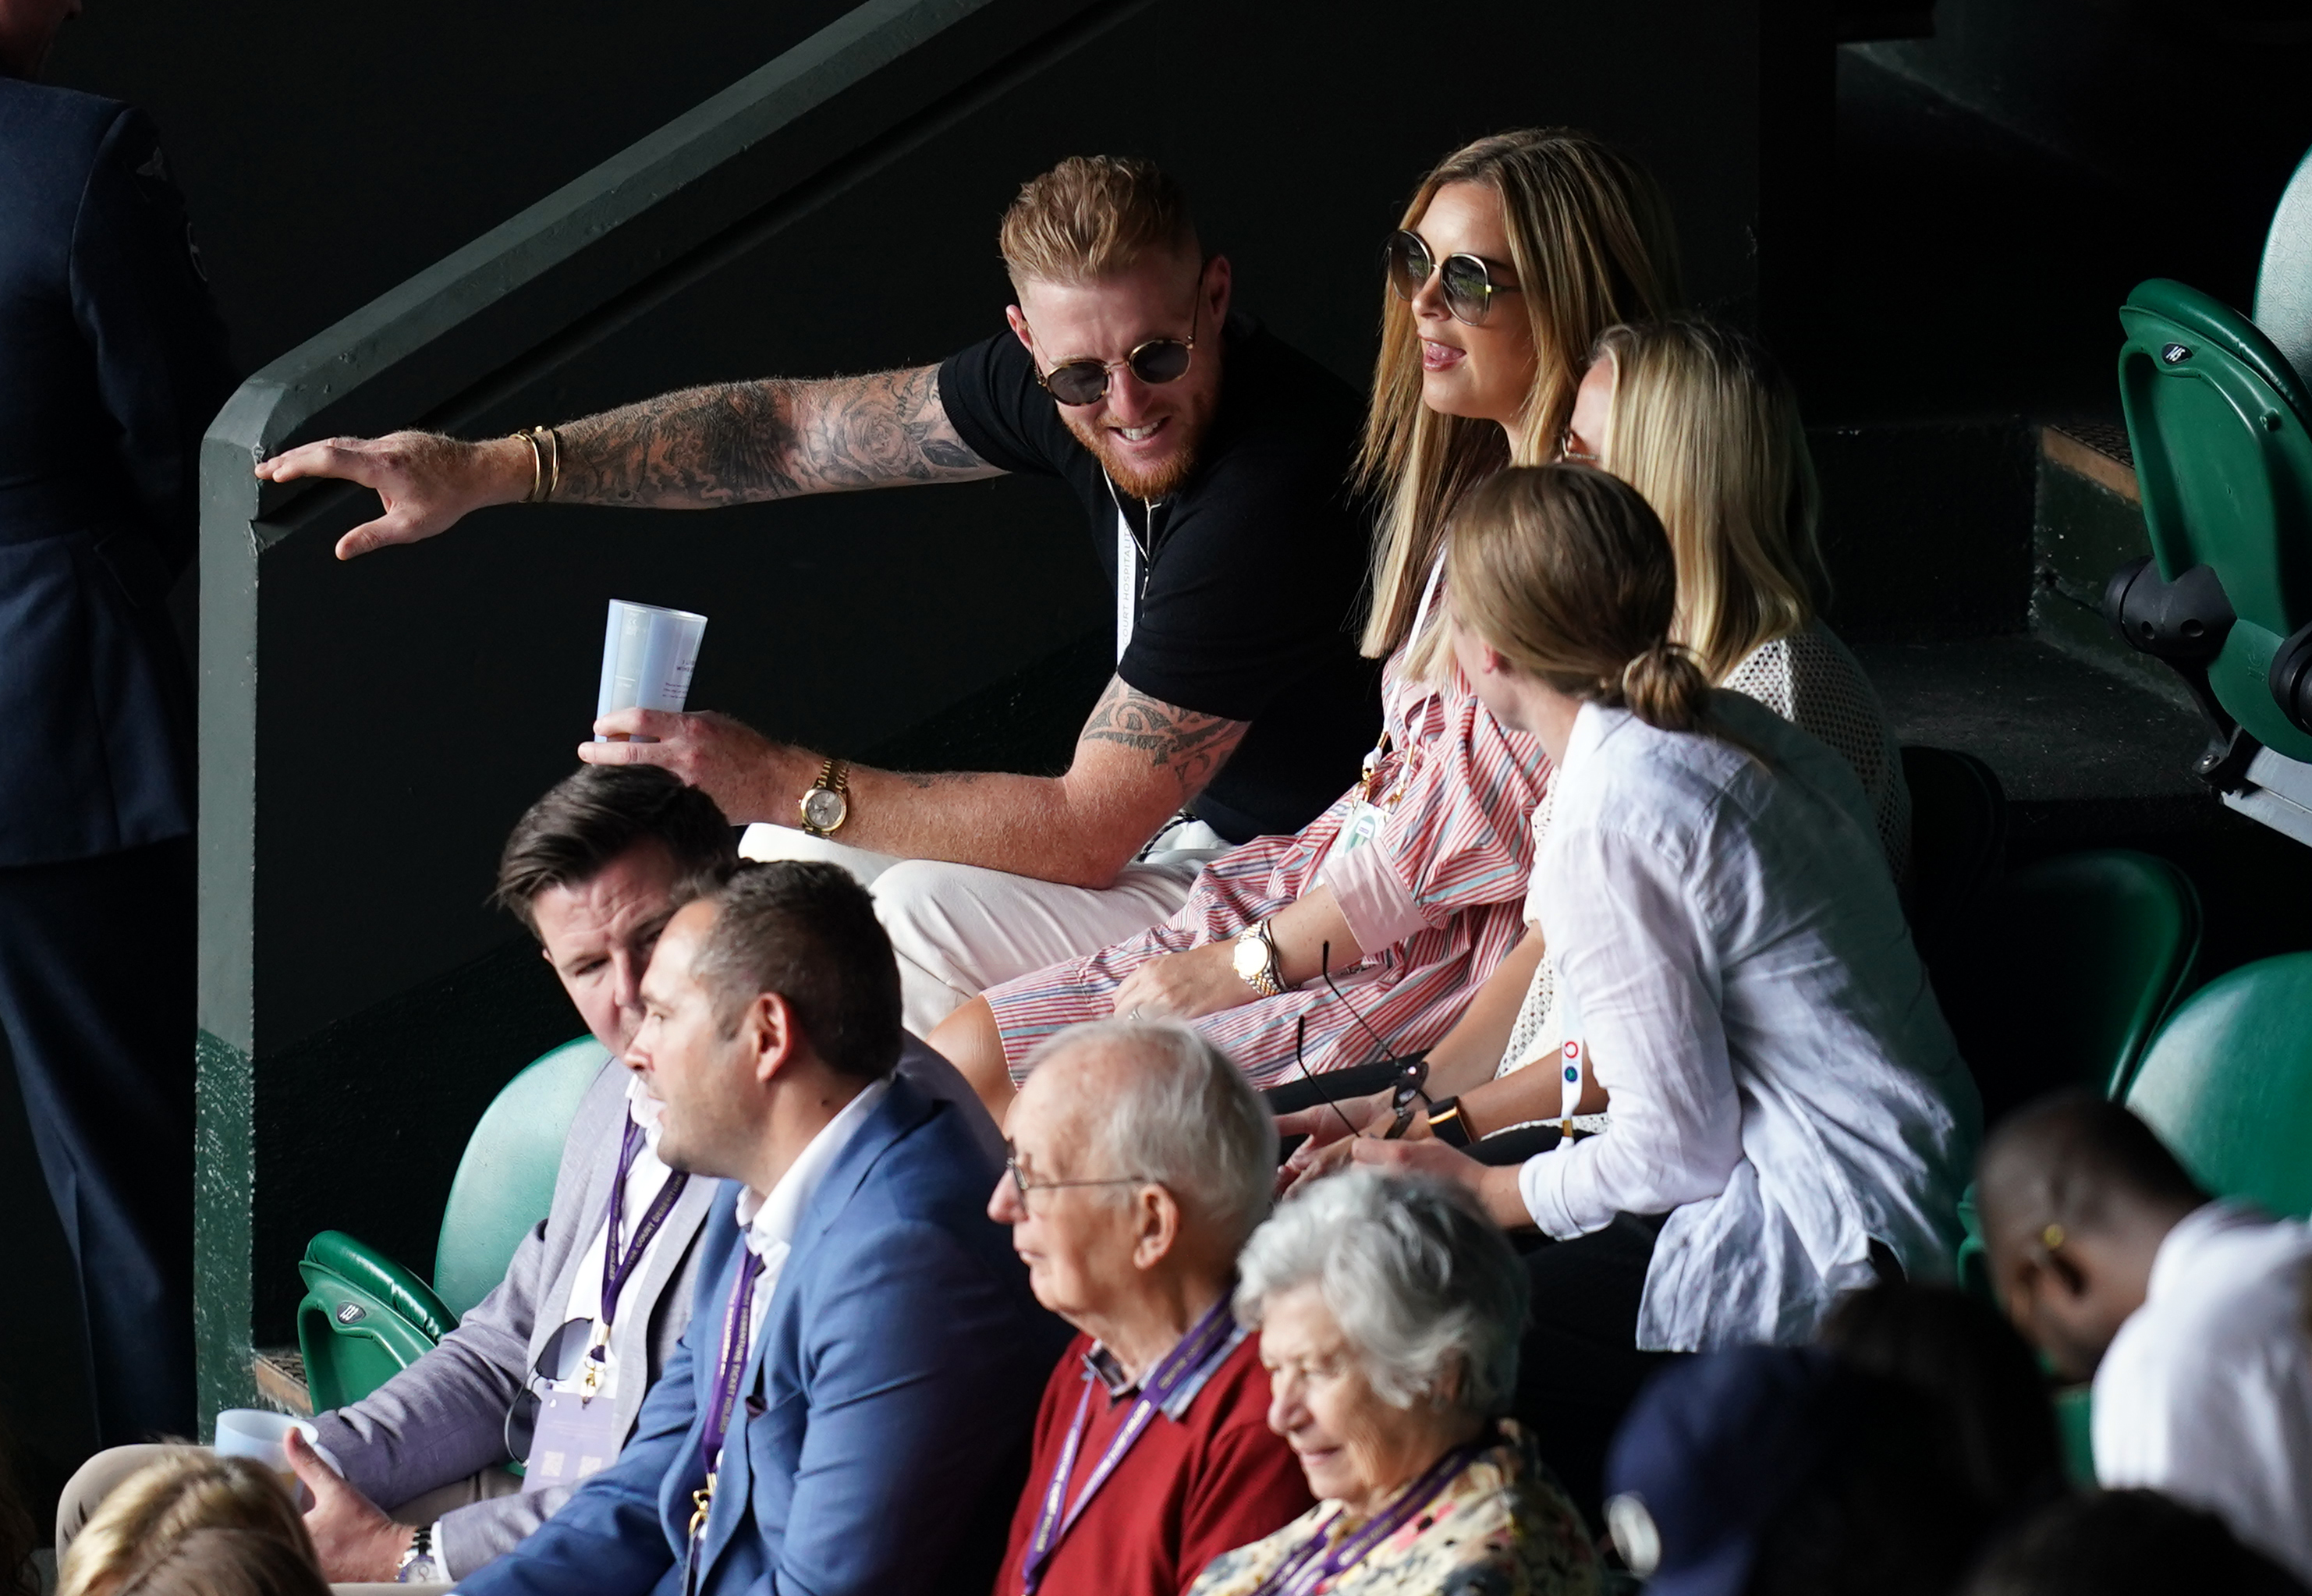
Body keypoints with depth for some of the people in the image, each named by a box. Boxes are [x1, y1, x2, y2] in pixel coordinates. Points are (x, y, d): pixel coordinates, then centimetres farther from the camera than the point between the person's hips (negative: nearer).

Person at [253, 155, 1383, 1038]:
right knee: (785, 869, 9)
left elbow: (1089, 830, -28)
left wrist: (783, 785, -26)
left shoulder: (1266, 493, -32)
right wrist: (492, 470, -1)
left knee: (925, 917, -24)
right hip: (1193, 827, 9)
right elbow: (795, 430, 4)